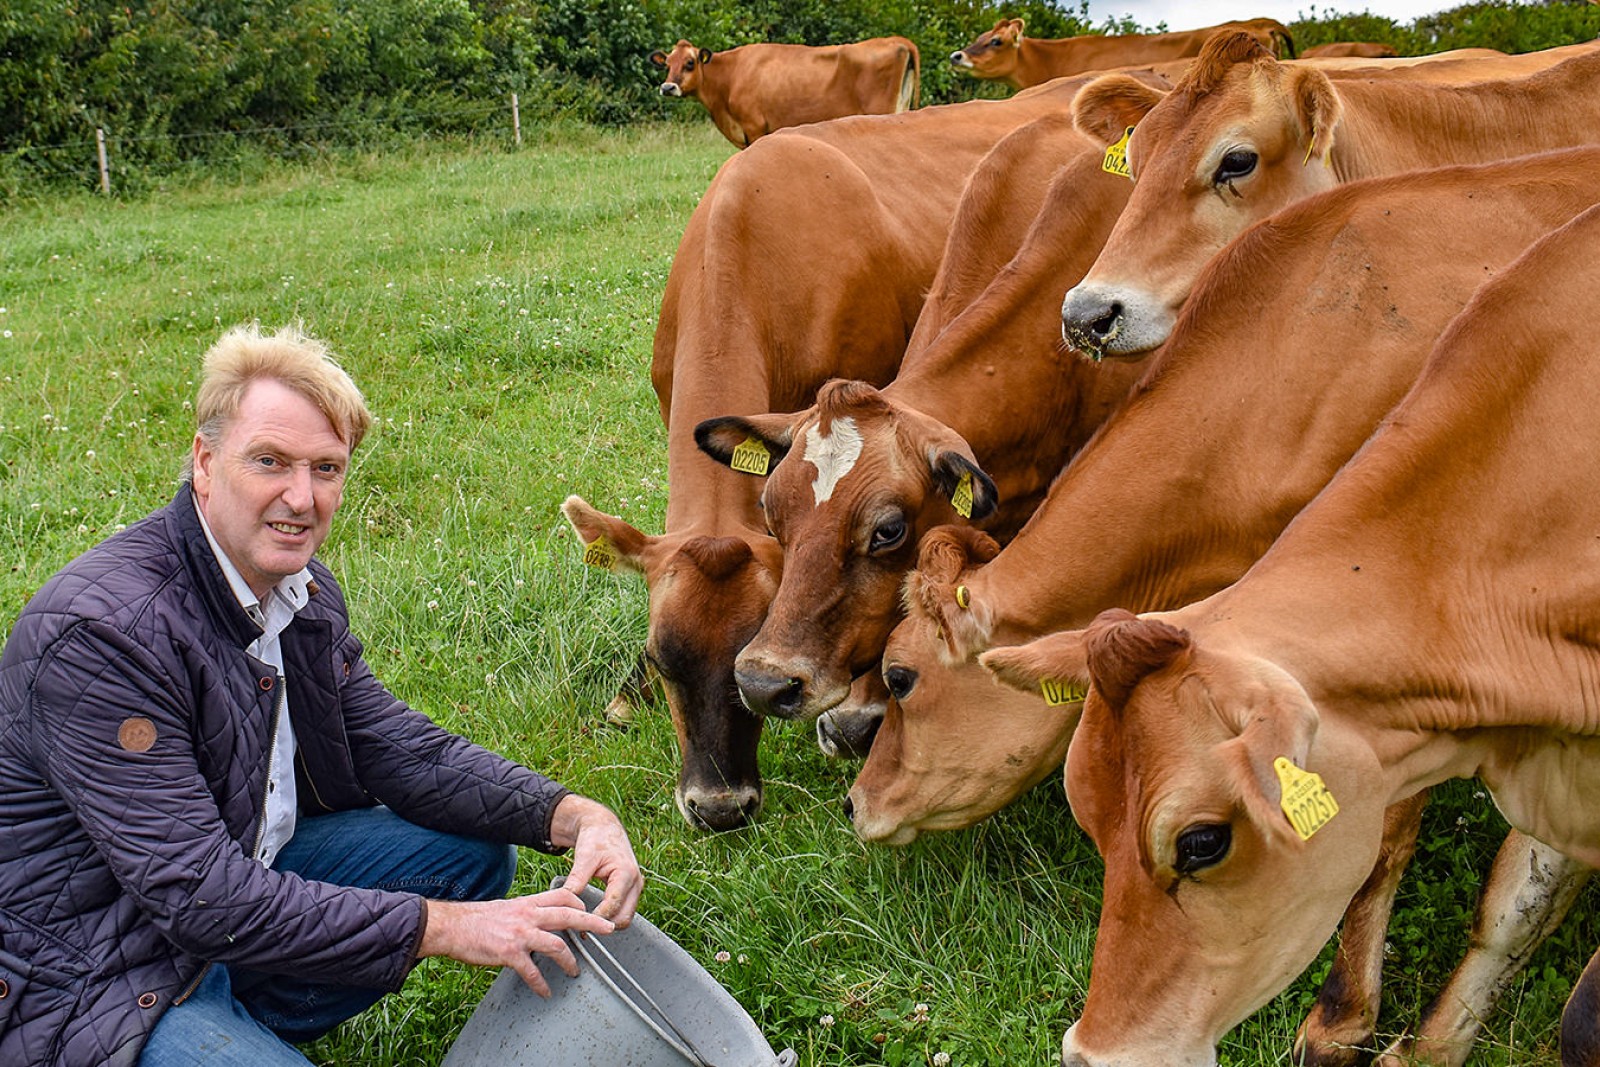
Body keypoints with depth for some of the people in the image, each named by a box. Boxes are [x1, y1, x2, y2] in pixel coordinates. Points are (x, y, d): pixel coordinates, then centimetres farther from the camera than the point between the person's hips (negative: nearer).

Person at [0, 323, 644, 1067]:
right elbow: (200, 897, -29)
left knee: (476, 850, 5)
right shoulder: (103, 632, -27)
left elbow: (396, 747, 4)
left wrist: (571, 815, -13)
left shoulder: (301, 589, 0)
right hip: (93, 975, -9)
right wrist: (442, 926, -28)